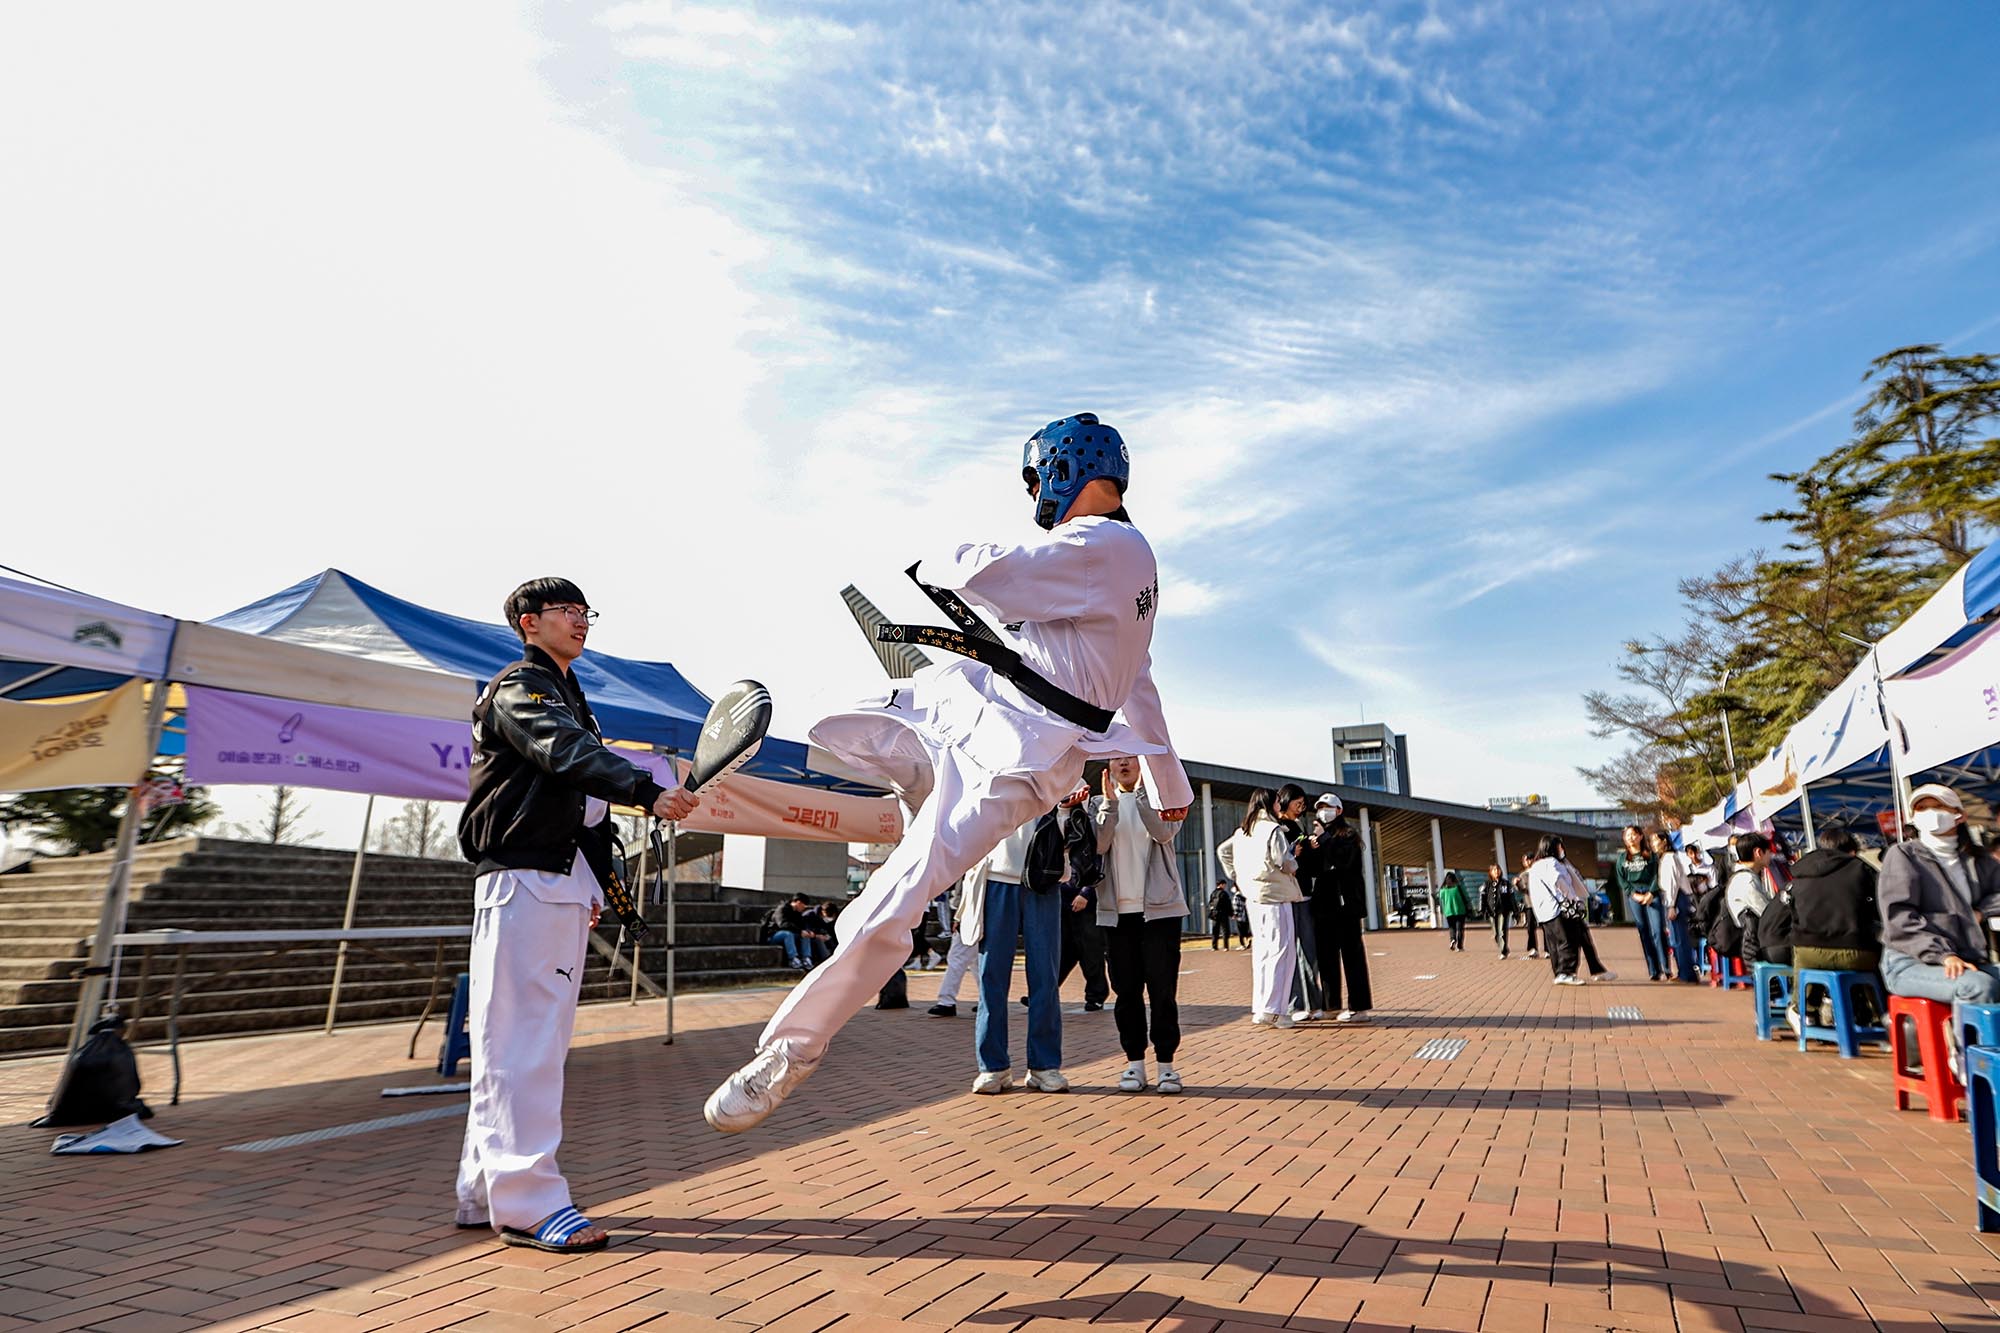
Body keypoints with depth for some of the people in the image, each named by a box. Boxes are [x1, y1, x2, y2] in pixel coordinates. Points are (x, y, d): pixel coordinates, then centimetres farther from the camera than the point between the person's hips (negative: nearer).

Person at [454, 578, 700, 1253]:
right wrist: (648, 791, -40)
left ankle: (487, 1191, 21)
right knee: (520, 1038, -9)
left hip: (565, 887, 10)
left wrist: (595, 884, 21)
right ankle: (525, 1202, -5)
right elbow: (568, 754, -26)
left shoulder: (571, 697, 23)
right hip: (522, 879, -10)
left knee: (542, 1038, 12)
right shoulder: (518, 688, -5)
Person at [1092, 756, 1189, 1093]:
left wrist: (1140, 791, -16)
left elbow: (1164, 833, -14)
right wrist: (1111, 802, -14)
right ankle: (1134, 1062, 14)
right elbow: (1098, 845, -7)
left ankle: (1166, 1062, 6)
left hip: (1159, 907, -2)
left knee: (1162, 987, -3)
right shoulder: (1102, 804, 11)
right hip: (1117, 911, 2)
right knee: (1126, 989, 6)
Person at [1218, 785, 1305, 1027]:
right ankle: (1272, 1010, -10)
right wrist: (1295, 864, 3)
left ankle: (1259, 1007, 14)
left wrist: (1237, 876, 14)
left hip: (1254, 897, 8)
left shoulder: (1244, 830, 13)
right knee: (1281, 952, -6)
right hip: (1275, 898, -8)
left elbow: (1223, 850, 17)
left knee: (1261, 953, 12)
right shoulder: (1275, 830, -11)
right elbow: (1284, 862, -18)